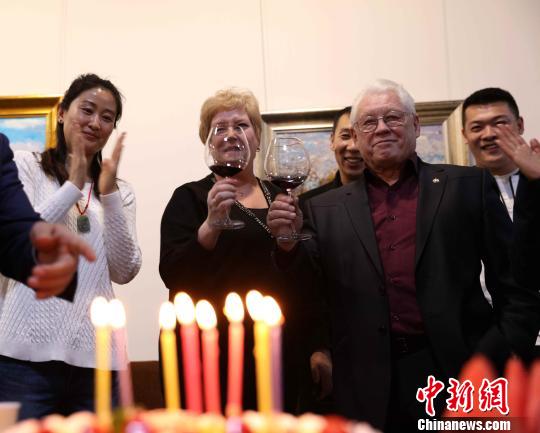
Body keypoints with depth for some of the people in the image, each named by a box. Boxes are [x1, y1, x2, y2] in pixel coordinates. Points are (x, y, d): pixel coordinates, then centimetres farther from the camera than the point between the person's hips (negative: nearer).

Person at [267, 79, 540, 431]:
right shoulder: (326, 209, 6)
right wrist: (287, 244, -13)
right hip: (370, 389, 1)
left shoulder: (468, 186, 4)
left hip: (460, 373, 0)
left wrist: (496, 362, -7)